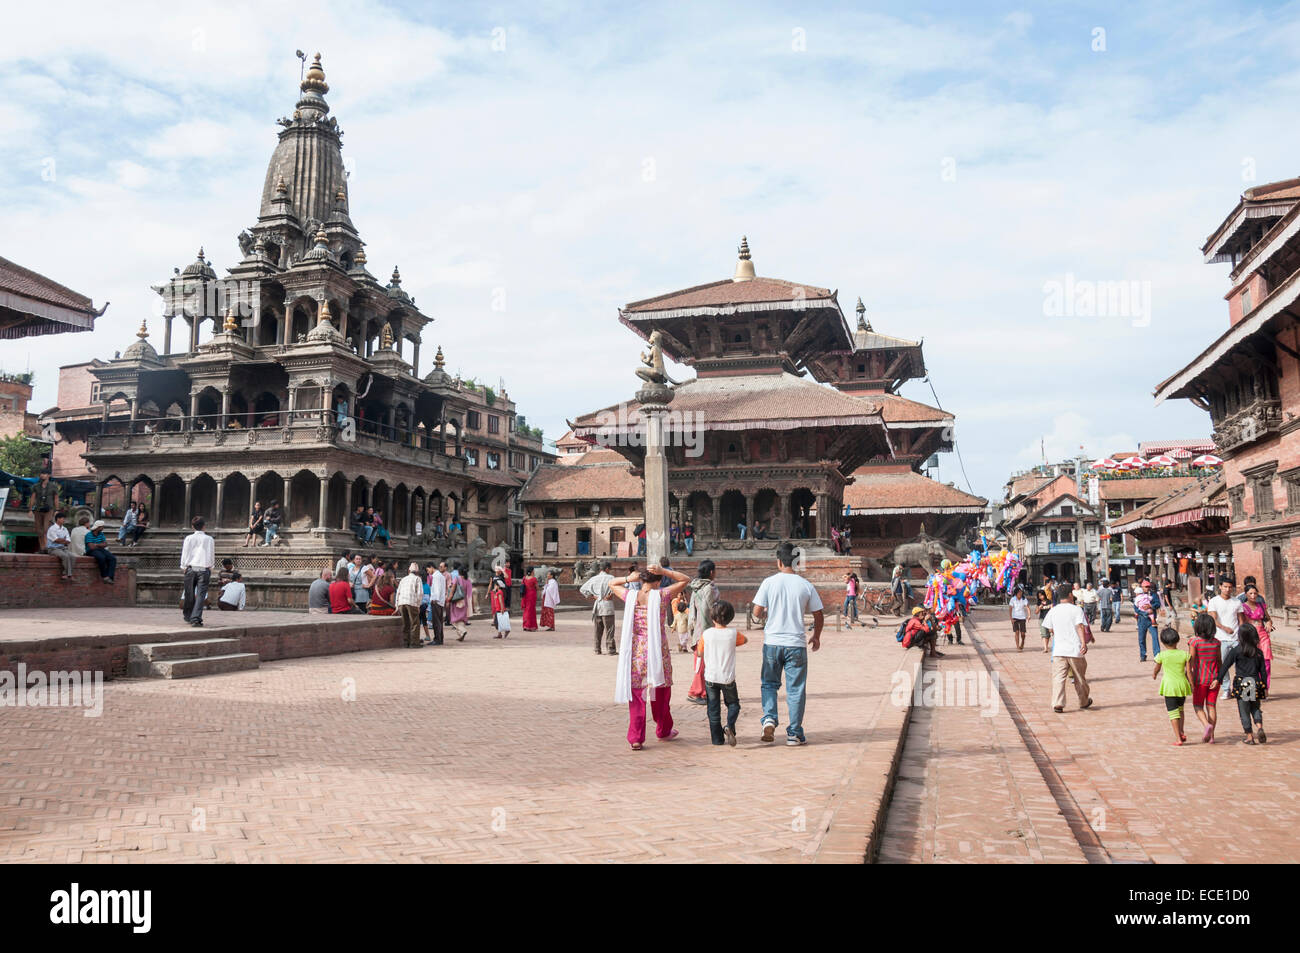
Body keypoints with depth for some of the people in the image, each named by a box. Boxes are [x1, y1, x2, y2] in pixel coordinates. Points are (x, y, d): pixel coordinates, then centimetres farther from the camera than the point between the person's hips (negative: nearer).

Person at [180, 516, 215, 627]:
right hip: (204, 569, -1)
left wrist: (184, 567, 16)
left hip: (191, 568, 1)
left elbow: (185, 554, 4)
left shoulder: (189, 538, 3)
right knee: (201, 595, -5)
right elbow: (211, 555, 5)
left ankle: (188, 616, 28)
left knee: (189, 594, 13)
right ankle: (196, 618, -16)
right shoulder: (209, 539, 2)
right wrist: (210, 566, 18)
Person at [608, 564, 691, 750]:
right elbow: (684, 580, 4)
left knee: (636, 696, 8)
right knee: (661, 693, 18)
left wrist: (628, 579, 4)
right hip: (657, 651, -1)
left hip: (635, 652, 1)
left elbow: (612, 585, 19)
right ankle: (663, 731, 34)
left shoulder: (631, 596, -1)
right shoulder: (660, 596, -7)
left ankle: (636, 738, 2)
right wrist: (663, 571, -4)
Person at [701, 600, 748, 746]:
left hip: (710, 677, 0)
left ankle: (717, 738, 10)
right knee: (733, 704, 17)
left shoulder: (707, 634, -7)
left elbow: (700, 652, 7)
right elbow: (745, 640, 15)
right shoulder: (733, 633, -7)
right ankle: (730, 726, -8)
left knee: (713, 708, 10)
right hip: (728, 678, 0)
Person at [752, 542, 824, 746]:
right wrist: (816, 637, 22)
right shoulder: (806, 585, -1)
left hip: (772, 643, 0)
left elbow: (757, 612, -5)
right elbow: (819, 616, 4)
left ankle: (769, 718, -3)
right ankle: (794, 733, 10)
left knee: (769, 684, 17)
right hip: (796, 644, 0)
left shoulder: (769, 582, -4)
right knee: (795, 689, 8)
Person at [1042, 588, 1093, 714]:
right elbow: (1080, 627, -16)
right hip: (1075, 650, -1)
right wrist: (1084, 643, -23)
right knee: (1080, 678, 16)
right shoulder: (1076, 610, -3)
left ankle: (1057, 704, -14)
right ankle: (1084, 702, 32)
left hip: (1058, 651, 1)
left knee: (1058, 678, -2)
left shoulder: (1053, 611, 7)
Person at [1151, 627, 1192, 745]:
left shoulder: (1162, 655, -9)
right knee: (1180, 709, 25)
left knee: (1173, 711, 2)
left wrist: (1154, 674, 32)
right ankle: (1181, 732, 28)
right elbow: (1189, 671, -3)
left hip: (1169, 686, -3)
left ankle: (1178, 738, 0)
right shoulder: (1184, 654, -5)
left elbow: (1157, 668, 10)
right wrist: (1192, 685, 10)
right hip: (1182, 684, 3)